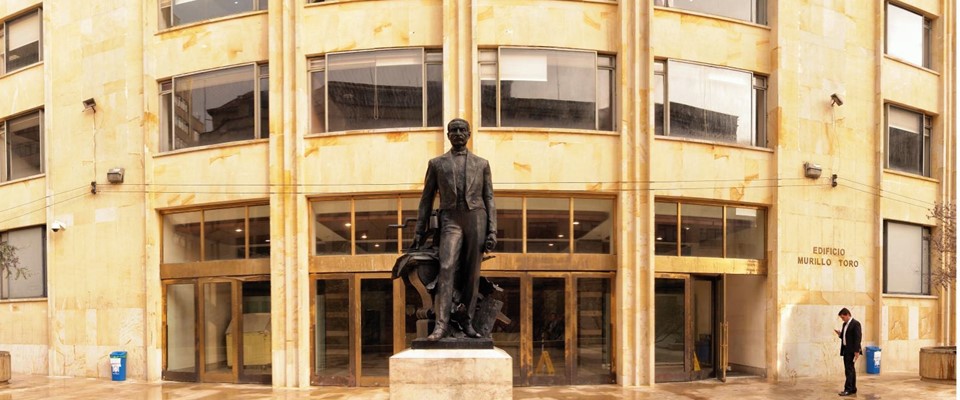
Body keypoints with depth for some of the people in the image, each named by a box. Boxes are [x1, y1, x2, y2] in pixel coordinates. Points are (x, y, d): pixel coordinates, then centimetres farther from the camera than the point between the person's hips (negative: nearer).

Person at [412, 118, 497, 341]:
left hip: (476, 218, 1)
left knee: (472, 272, -1)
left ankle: (466, 320, 7)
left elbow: (489, 199, 11)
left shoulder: (481, 164, 17)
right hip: (450, 220, -1)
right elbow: (426, 199, 15)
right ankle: (442, 323, -22)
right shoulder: (436, 164, 16)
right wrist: (419, 231, 8)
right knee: (447, 268, -16)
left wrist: (492, 231, 1)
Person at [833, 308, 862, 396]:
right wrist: (840, 334, 1)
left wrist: (857, 351, -20)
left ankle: (848, 389, -8)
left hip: (852, 350, -9)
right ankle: (853, 389, 17)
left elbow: (857, 338, -16)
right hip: (845, 350, 9)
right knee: (850, 369, 12)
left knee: (849, 369, -9)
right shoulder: (845, 324, 15)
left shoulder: (855, 323, -12)